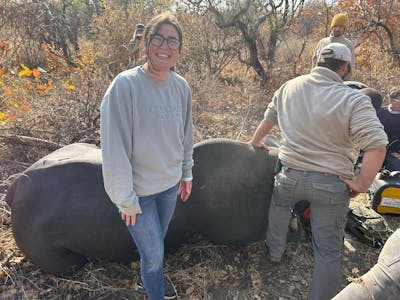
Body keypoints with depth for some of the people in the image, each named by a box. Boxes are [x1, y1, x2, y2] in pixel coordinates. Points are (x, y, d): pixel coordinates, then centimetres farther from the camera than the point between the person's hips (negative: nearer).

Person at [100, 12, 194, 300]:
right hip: (140, 190, -5)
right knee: (154, 253, 9)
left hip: (170, 184, 5)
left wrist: (187, 173, 14)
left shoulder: (181, 86, -4)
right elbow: (115, 147, -19)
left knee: (156, 243, 25)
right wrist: (125, 199, -14)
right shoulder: (125, 85, -21)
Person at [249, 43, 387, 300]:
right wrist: (361, 185, -9)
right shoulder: (353, 100, -14)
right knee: (329, 251, 12)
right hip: (331, 184, -3)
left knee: (280, 203, 37)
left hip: (290, 175, 4)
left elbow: (269, 117, 17)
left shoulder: (289, 87, 0)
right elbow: (377, 145, -22)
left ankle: (275, 251, 50)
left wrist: (256, 141, 34)